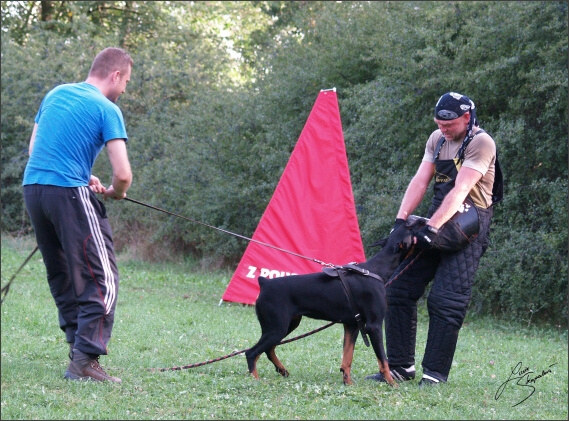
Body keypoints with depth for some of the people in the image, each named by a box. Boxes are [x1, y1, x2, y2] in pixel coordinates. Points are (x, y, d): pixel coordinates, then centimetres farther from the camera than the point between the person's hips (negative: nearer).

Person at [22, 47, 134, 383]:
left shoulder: (55, 94, 16)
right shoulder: (107, 110, -5)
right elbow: (123, 174, -12)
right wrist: (114, 193, 10)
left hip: (33, 188, 8)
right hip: (69, 193, -8)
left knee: (61, 277, 17)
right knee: (101, 278, -5)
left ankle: (80, 347, 18)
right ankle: (85, 361, -14)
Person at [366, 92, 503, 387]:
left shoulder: (481, 143, -13)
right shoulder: (437, 139, 11)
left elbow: (459, 191, -21)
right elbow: (420, 180, 5)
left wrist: (433, 227, -28)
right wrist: (402, 219, -8)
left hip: (467, 231, -8)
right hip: (435, 226, 8)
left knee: (445, 301, -14)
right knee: (399, 290, 2)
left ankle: (436, 372, -6)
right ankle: (400, 366, 9)